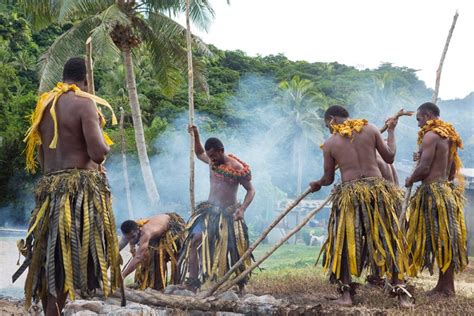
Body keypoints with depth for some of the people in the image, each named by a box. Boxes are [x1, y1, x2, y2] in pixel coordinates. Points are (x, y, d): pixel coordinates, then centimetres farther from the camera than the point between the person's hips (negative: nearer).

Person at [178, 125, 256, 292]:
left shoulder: (238, 168, -13)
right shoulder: (212, 161, 2)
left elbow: (251, 190, -5)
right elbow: (199, 153, 25)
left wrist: (242, 209, -19)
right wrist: (196, 136, 10)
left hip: (229, 213, -4)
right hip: (209, 210, 4)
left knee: (235, 249, -2)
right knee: (195, 239, -13)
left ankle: (241, 285, 12)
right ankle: (192, 280, -11)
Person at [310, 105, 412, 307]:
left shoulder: (330, 143, 3)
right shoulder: (370, 129, 4)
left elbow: (328, 179, 10)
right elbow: (389, 157, 10)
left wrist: (316, 185, 33)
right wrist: (391, 131, 25)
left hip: (349, 194, -1)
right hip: (378, 190, 1)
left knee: (344, 243, 12)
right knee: (389, 241, 10)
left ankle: (346, 294, 8)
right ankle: (400, 292, 6)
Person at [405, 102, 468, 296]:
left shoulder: (430, 136, -12)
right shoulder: (448, 137, 16)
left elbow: (424, 168, -19)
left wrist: (410, 181, -2)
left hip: (433, 191, -9)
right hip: (448, 189, 9)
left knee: (438, 239, -5)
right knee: (447, 240, 9)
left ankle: (444, 287, -2)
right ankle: (447, 286, 14)